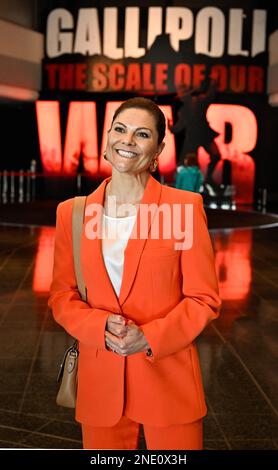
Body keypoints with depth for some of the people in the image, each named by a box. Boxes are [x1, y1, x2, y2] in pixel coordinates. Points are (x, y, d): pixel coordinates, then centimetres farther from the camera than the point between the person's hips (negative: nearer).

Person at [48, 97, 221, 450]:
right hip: (100, 382, 2)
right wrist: (100, 327, -12)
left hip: (170, 382, -2)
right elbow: (61, 295, 6)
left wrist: (149, 337, -17)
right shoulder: (71, 212, 2)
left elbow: (204, 298, -4)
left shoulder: (186, 206, -6)